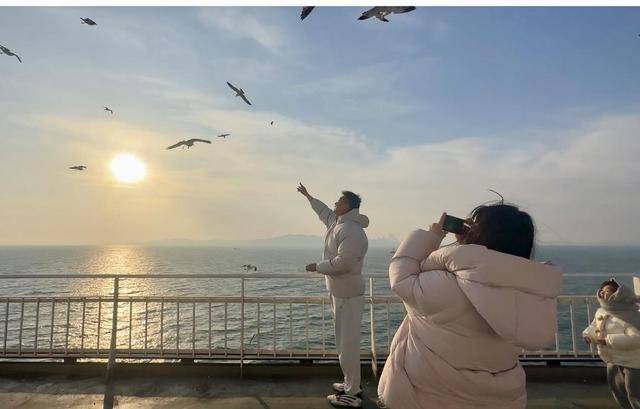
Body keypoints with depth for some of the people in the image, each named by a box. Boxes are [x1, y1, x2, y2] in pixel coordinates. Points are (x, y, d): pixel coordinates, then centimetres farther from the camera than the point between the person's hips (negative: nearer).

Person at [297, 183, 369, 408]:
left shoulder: (351, 230, -19)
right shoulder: (337, 222, 12)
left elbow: (343, 262, -27)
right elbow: (324, 211, 33)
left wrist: (318, 266, -12)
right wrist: (308, 196, 43)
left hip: (347, 293, -10)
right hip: (340, 291, 10)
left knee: (347, 344, -4)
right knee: (346, 342, 18)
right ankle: (351, 384, 31)